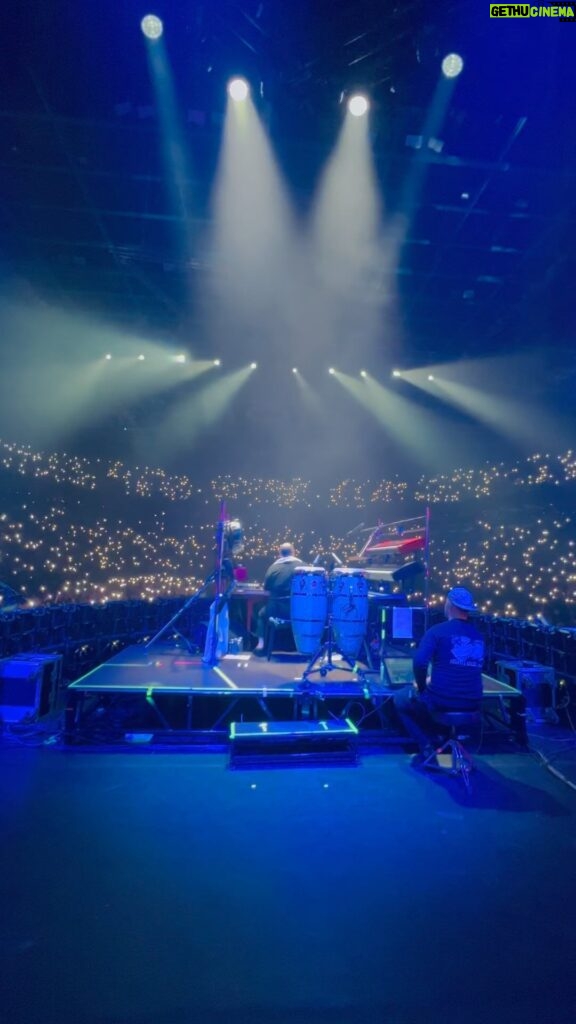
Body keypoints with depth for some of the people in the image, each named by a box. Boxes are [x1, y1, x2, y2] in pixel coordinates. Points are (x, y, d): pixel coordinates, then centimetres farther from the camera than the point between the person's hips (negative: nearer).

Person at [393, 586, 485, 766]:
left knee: (401, 700, 21)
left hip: (440, 702, -6)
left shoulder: (437, 630, -9)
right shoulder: (478, 635, 10)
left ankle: (427, 748, 12)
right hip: (472, 705, 6)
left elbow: (419, 662, -19)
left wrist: (421, 687, 1)